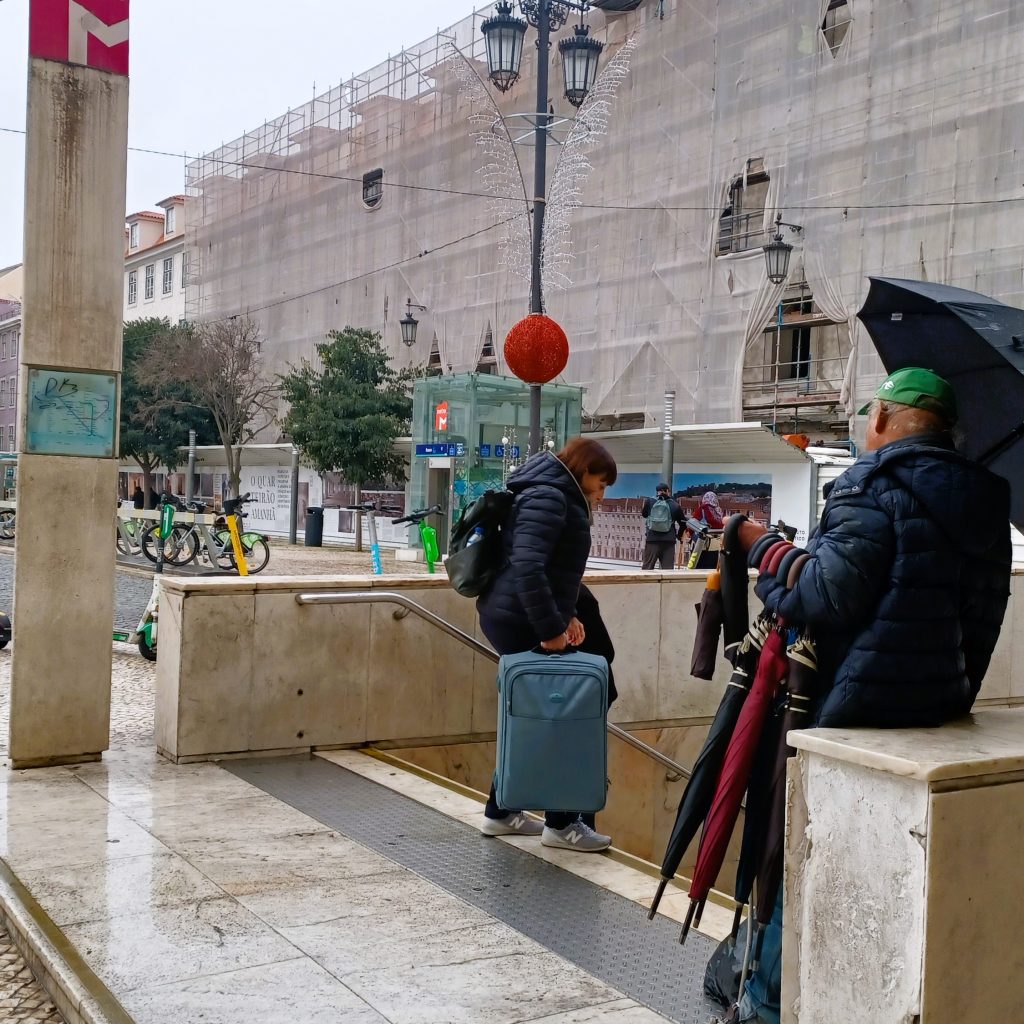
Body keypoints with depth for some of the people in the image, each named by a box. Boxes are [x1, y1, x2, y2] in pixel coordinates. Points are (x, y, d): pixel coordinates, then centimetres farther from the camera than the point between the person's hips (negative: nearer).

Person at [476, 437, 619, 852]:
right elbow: (526, 568, -27)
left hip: (510, 616, 10)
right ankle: (561, 823, 6)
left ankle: (501, 812, 25)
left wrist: (566, 614, 13)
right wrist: (551, 628, -25)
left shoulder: (561, 498, 17)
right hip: (518, 622, -10)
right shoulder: (549, 497, -15)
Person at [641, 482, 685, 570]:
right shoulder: (675, 505, 4)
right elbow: (683, 522, 11)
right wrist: (679, 535, 29)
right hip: (669, 541, 0)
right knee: (668, 569, 2)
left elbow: (643, 514, 22)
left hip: (652, 540, 0)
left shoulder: (649, 501, 3)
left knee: (647, 568, 5)